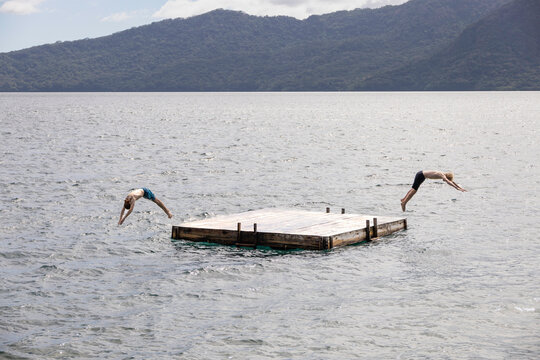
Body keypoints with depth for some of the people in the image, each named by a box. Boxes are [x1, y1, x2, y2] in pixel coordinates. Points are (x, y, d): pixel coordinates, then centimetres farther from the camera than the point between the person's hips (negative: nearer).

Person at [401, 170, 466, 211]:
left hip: (421, 174, 10)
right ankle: (404, 203, -9)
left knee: (414, 189, 20)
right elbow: (449, 182, -35)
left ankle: (404, 200, 31)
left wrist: (460, 187, 15)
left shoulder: (444, 175, 4)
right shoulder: (442, 175, -23)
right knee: (414, 189, -10)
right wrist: (457, 188, -38)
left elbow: (451, 181, 15)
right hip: (420, 175, -10)